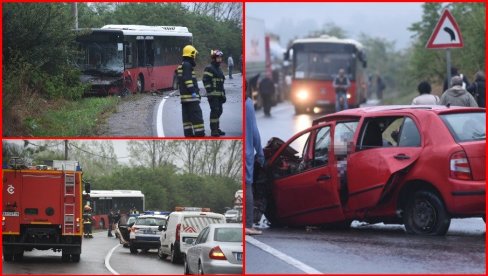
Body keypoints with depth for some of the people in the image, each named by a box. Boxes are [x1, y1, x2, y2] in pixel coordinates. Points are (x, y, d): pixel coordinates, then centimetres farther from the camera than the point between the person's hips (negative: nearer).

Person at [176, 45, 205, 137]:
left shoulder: (181, 66, 18)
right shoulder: (187, 65, -12)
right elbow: (187, 79, -21)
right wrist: (193, 91, -22)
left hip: (184, 96, 10)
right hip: (191, 96, -10)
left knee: (187, 117, 9)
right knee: (197, 115, -9)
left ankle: (188, 134, 10)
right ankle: (200, 134, -11)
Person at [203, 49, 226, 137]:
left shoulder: (219, 69, 21)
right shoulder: (209, 68, -8)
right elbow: (206, 81, -15)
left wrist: (223, 95, 23)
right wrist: (209, 92, -21)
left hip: (219, 95, 9)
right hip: (213, 95, -9)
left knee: (219, 111, 12)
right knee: (214, 111, -12)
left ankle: (217, 129, 22)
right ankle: (214, 130, -12)